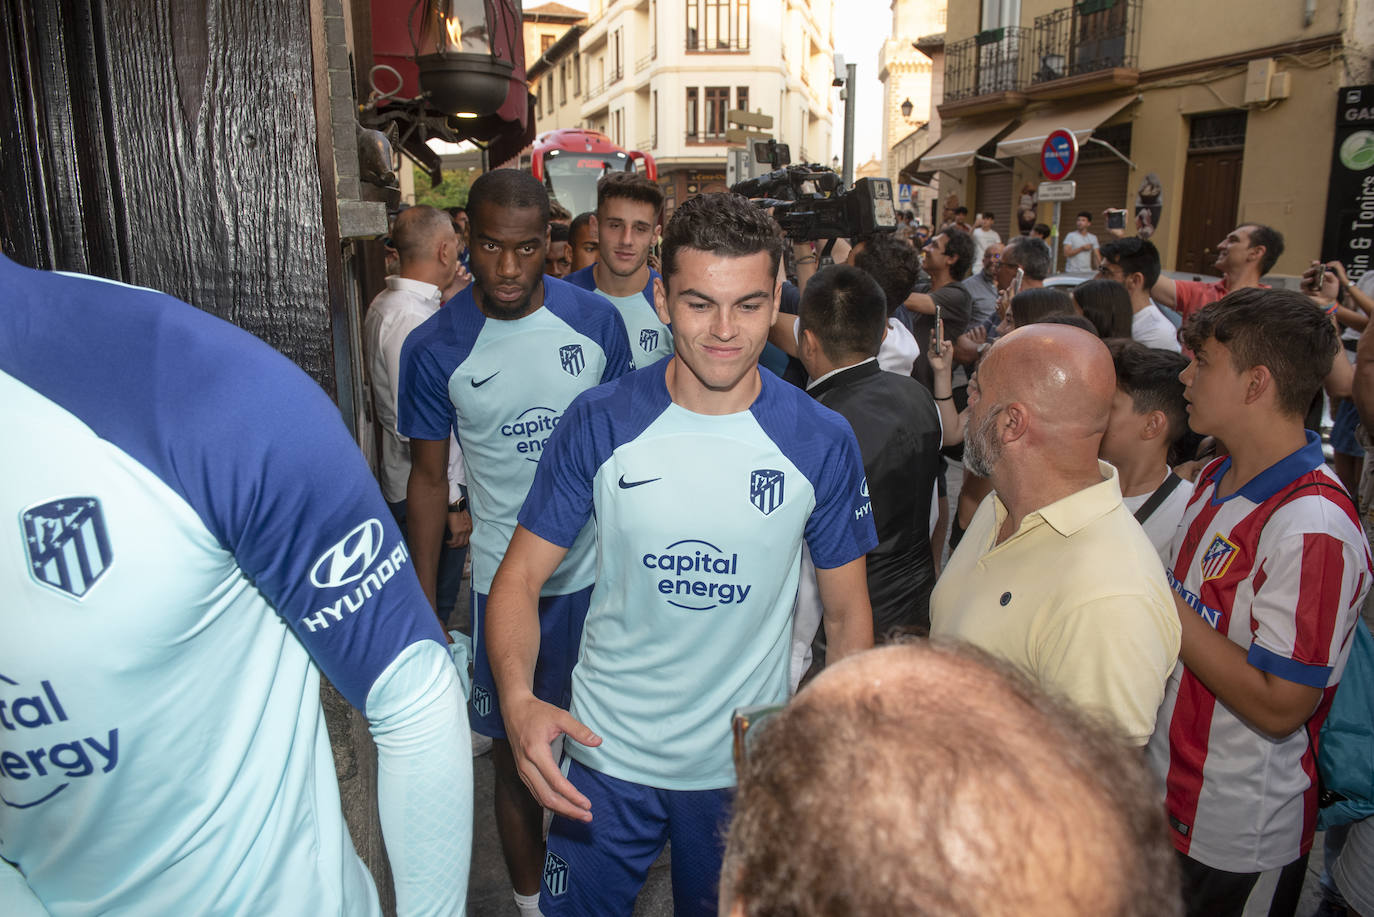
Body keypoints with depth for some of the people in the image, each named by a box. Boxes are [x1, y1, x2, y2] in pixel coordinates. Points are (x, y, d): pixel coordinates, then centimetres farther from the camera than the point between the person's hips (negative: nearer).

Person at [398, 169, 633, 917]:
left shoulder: (597, 320, -5)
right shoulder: (435, 347, -8)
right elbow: (428, 476, 0)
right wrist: (423, 603, 0)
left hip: (600, 570, 1)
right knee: (514, 756, 12)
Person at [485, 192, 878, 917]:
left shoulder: (822, 443, -10)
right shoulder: (598, 424, -13)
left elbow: (847, 615, -1)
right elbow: (521, 575, -8)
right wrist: (518, 700, -25)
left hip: (748, 764, 1)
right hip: (604, 755, 0)